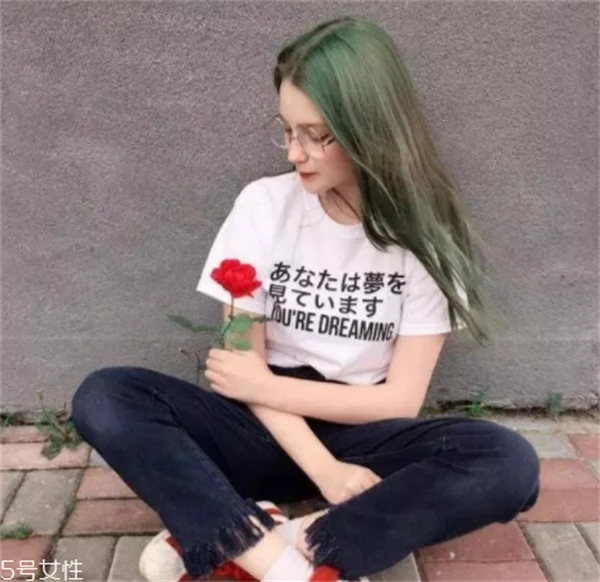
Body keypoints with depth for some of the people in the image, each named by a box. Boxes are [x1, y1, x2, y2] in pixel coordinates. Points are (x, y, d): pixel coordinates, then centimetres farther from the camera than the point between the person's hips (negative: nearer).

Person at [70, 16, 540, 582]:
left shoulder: (424, 231, -8)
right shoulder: (264, 204, -7)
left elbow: (400, 399, -9)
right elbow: (248, 363, -8)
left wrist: (265, 386, -11)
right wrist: (324, 471, -21)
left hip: (363, 438, 0)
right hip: (268, 431, 1)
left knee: (509, 464, -29)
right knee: (103, 398, -22)